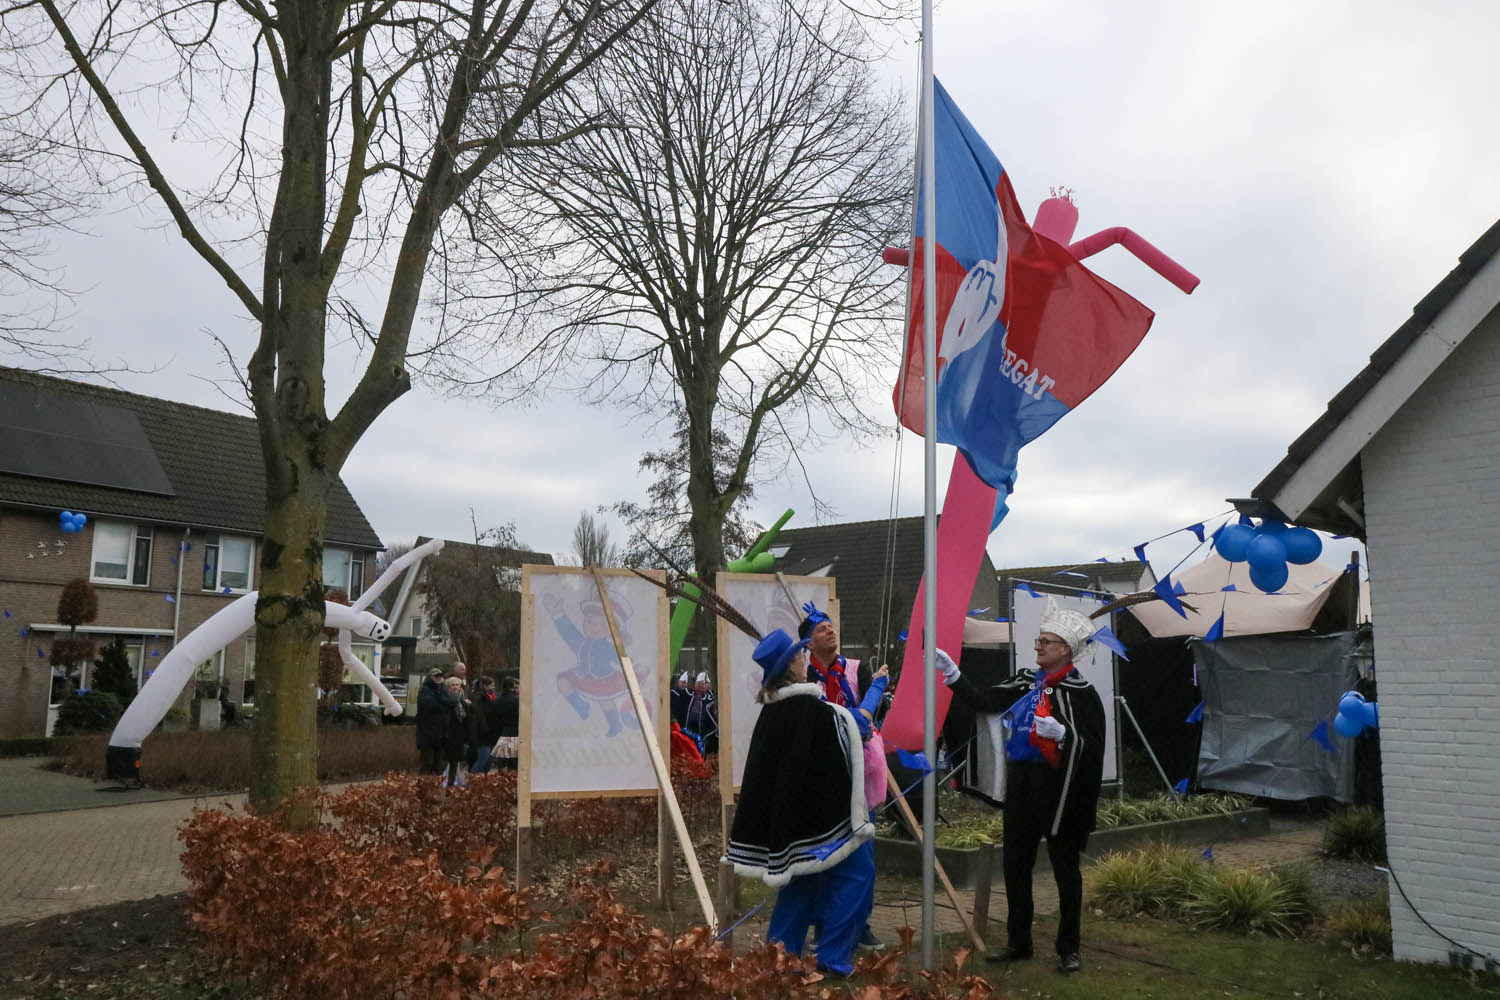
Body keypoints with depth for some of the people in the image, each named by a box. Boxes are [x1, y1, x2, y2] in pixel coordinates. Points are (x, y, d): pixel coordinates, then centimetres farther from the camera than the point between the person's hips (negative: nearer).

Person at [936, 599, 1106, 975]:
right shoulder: (1028, 680, 7)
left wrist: (1061, 733, -29)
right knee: (1015, 863, 12)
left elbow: (1094, 746, -14)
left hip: (1058, 788, -6)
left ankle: (1068, 948, 21)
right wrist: (952, 673, 1)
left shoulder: (1080, 691, -12)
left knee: (1065, 867, 7)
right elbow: (983, 701, 6)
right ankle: (1018, 941, 26)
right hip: (1021, 783, 6)